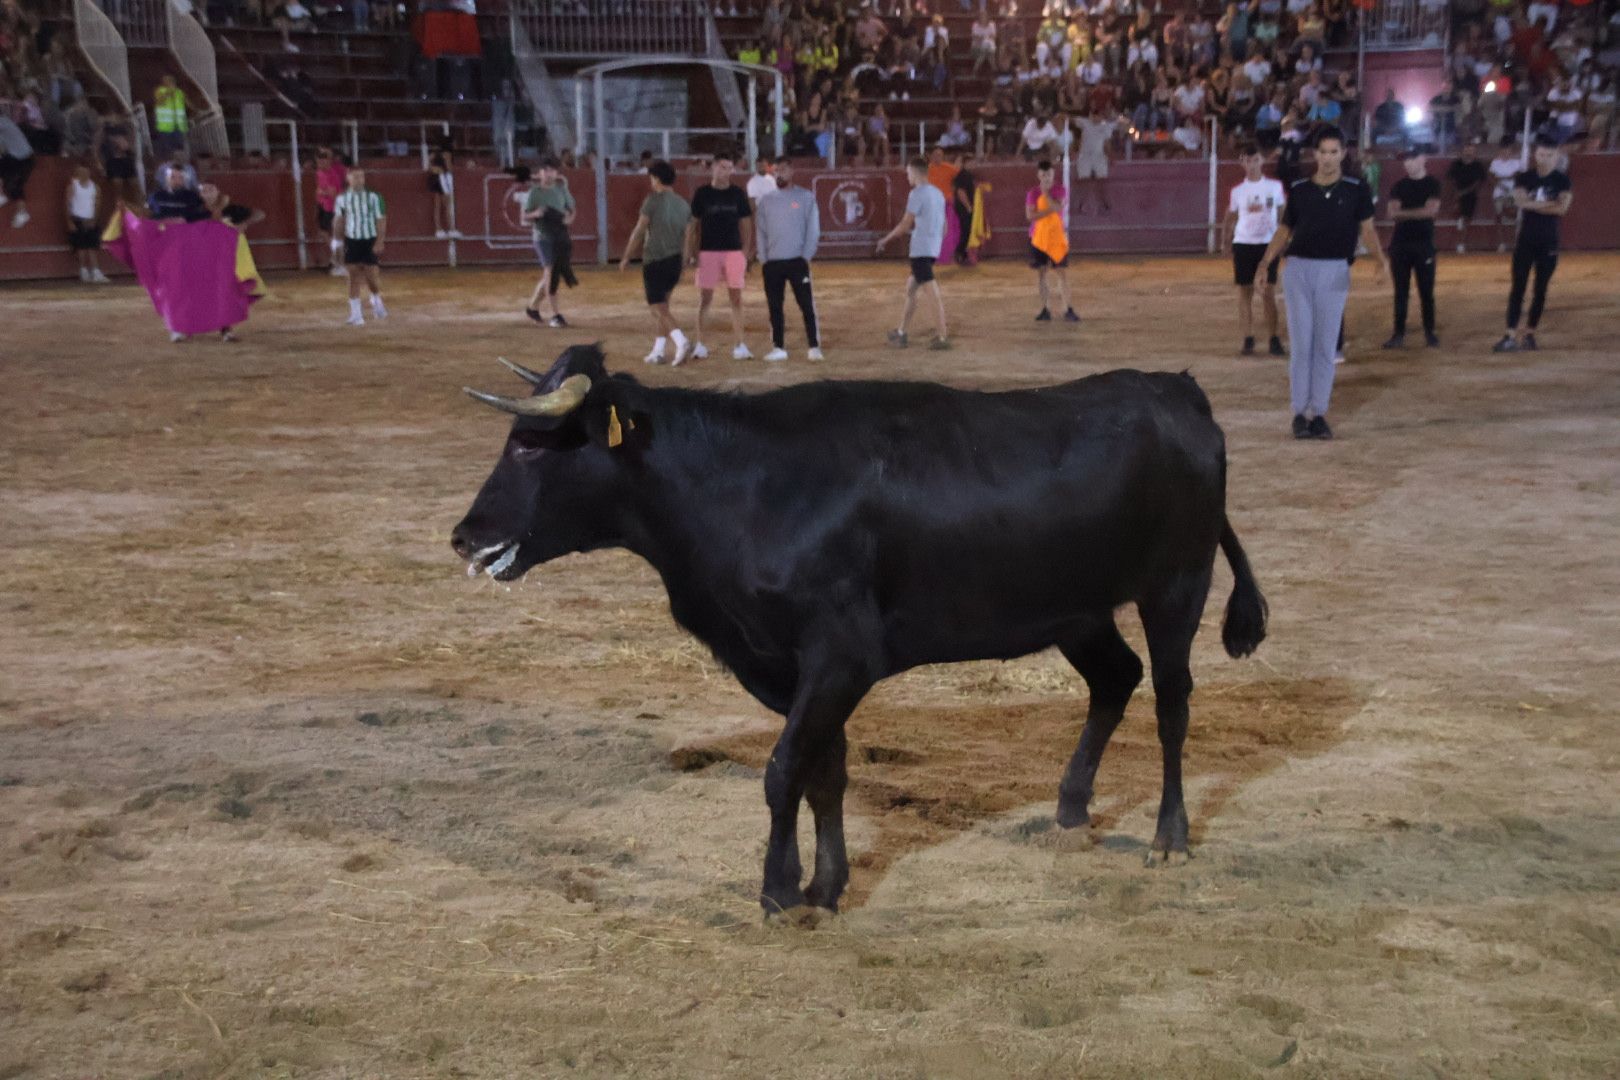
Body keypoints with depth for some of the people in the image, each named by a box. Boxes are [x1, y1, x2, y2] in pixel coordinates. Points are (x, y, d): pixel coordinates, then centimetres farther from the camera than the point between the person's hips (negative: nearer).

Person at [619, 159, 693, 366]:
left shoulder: (653, 201, -10)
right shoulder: (683, 205, 10)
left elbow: (638, 232, -10)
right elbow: (685, 237, 13)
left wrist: (626, 258, -2)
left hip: (654, 261, -7)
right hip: (675, 261, 7)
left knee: (658, 307, -7)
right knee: (662, 305, 17)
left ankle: (681, 341, -28)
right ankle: (658, 351, 17)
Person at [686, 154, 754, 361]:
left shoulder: (737, 193, 5)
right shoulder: (702, 193, 0)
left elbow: (746, 223, 9)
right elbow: (692, 224, 3)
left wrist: (746, 251, 1)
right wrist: (690, 252, -4)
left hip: (734, 251, 2)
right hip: (708, 251, -1)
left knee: (736, 298, 1)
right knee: (705, 297, 1)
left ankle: (739, 346, 3)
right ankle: (699, 344, 8)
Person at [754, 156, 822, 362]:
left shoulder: (806, 198, 2)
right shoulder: (766, 200, 11)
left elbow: (813, 230, -1)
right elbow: (761, 232, 11)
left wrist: (806, 256, -8)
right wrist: (763, 259, 1)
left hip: (797, 261, -3)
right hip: (772, 263, 3)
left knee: (807, 305, -7)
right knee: (774, 307, 6)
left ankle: (814, 347, -3)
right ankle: (778, 348, 12)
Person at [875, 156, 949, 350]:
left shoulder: (917, 194, -11)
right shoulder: (938, 193, 15)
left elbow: (905, 225, -11)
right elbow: (944, 227, 19)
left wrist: (885, 240, 1)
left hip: (920, 250, -9)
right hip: (933, 249, 9)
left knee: (933, 294, -10)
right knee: (911, 287, 18)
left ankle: (942, 338, -12)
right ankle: (901, 333, 24)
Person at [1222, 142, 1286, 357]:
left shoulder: (1275, 186, 2)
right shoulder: (1237, 190, 3)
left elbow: (1283, 214, 9)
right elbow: (1231, 217, 9)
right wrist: (1225, 240, -1)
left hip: (1268, 243, -1)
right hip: (1243, 244, 1)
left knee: (1269, 292, -4)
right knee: (1245, 291, 2)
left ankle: (1274, 338, 0)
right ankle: (1248, 339, 6)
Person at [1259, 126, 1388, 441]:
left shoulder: (1356, 190, 2)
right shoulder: (1299, 189, 5)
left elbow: (1366, 229, 1)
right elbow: (1285, 230, 10)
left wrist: (1381, 258, -17)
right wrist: (1266, 261, -3)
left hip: (1334, 271, -1)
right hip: (1299, 268, 1)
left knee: (1326, 345, 2)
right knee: (1300, 344, -1)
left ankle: (1319, 413, 8)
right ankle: (1300, 412, 5)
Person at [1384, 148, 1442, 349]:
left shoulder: (1432, 184, 2)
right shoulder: (1399, 186, 8)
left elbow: (1432, 210, -10)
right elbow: (1392, 214, -1)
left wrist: (1404, 213, -9)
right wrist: (1419, 212, -15)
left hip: (1424, 244, -2)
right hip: (1400, 243, 2)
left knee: (1426, 291, 2)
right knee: (1400, 291, 3)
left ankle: (1429, 332, 11)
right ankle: (1399, 333, 6)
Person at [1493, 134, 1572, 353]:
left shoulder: (1562, 180, -1)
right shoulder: (1524, 177, 1)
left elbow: (1562, 208, -15)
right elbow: (1520, 201, -16)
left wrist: (1532, 204, -14)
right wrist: (1548, 204, -16)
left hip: (1548, 242, 0)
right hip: (1525, 240, 0)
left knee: (1541, 289, 5)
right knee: (1518, 287, -4)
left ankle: (1530, 333, 15)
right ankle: (1511, 335, -7)